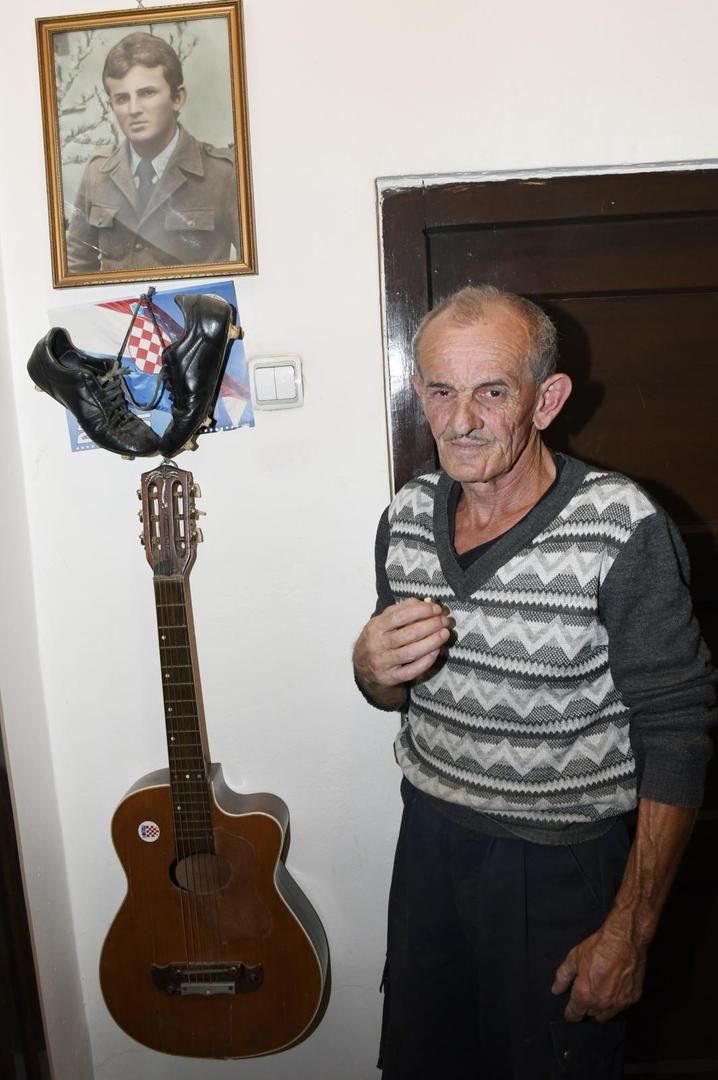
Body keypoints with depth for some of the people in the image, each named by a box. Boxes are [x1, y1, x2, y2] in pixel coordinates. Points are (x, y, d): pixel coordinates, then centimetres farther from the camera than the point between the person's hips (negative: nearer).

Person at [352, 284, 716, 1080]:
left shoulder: (622, 529, -21)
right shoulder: (407, 515, -4)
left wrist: (628, 932, -14)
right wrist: (373, 668, -16)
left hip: (564, 863, -4)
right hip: (431, 839, 5)